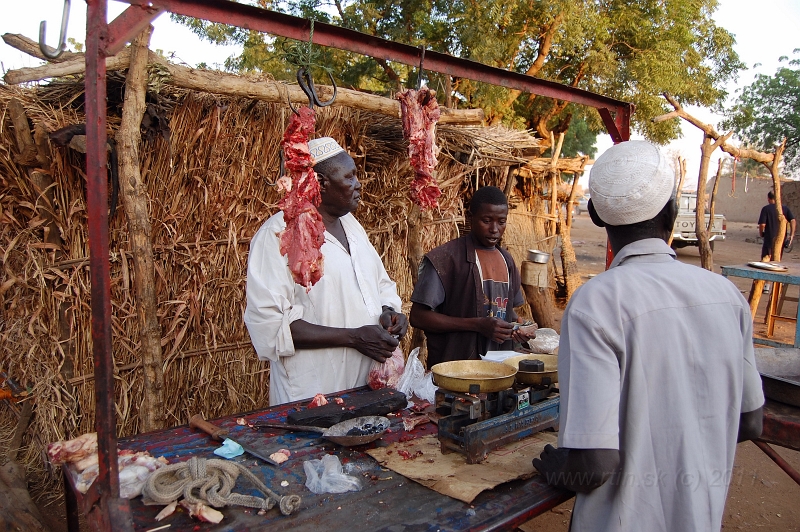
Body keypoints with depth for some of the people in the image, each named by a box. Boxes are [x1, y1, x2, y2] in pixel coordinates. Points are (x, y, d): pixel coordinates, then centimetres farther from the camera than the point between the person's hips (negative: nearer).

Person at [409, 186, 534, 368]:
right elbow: (418, 316, -12)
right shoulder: (445, 258, -8)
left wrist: (517, 327, 4)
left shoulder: (506, 260, 14)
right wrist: (478, 325, -17)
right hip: (453, 365, -5)